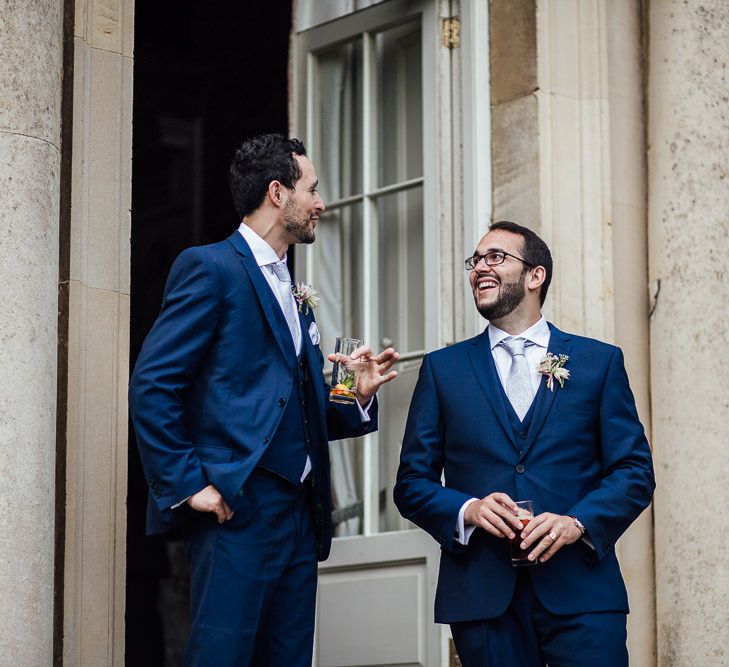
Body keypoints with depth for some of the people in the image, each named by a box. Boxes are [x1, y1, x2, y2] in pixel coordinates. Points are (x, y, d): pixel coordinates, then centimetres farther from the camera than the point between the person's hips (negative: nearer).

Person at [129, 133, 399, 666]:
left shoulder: (295, 297, 22)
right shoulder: (211, 267, -3)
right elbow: (151, 386, -11)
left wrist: (357, 396, 5)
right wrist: (186, 484, -15)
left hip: (300, 517, 8)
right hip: (238, 509, -8)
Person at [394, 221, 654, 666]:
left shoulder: (601, 362, 10)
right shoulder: (443, 369, 12)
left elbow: (635, 471, 5)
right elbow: (412, 482, 9)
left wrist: (578, 523, -12)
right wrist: (467, 510, -11)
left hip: (581, 593, -1)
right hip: (483, 595, 1)